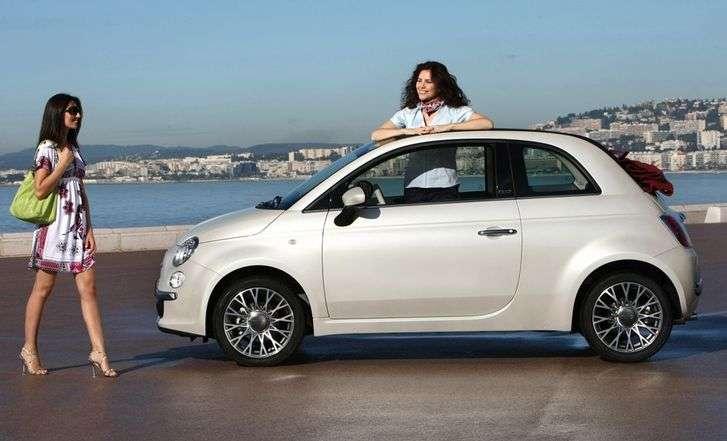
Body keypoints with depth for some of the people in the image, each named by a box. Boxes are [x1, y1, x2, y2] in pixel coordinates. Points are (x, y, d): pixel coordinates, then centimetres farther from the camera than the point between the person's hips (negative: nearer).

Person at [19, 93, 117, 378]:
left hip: (77, 226, 7)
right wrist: (63, 164, -13)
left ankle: (99, 353, -5)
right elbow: (40, 191, -14)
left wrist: (89, 229, 9)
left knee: (88, 288, -2)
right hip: (54, 226, -6)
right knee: (43, 289, 2)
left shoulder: (73, 149, 17)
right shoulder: (47, 148, -5)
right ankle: (30, 351, 13)